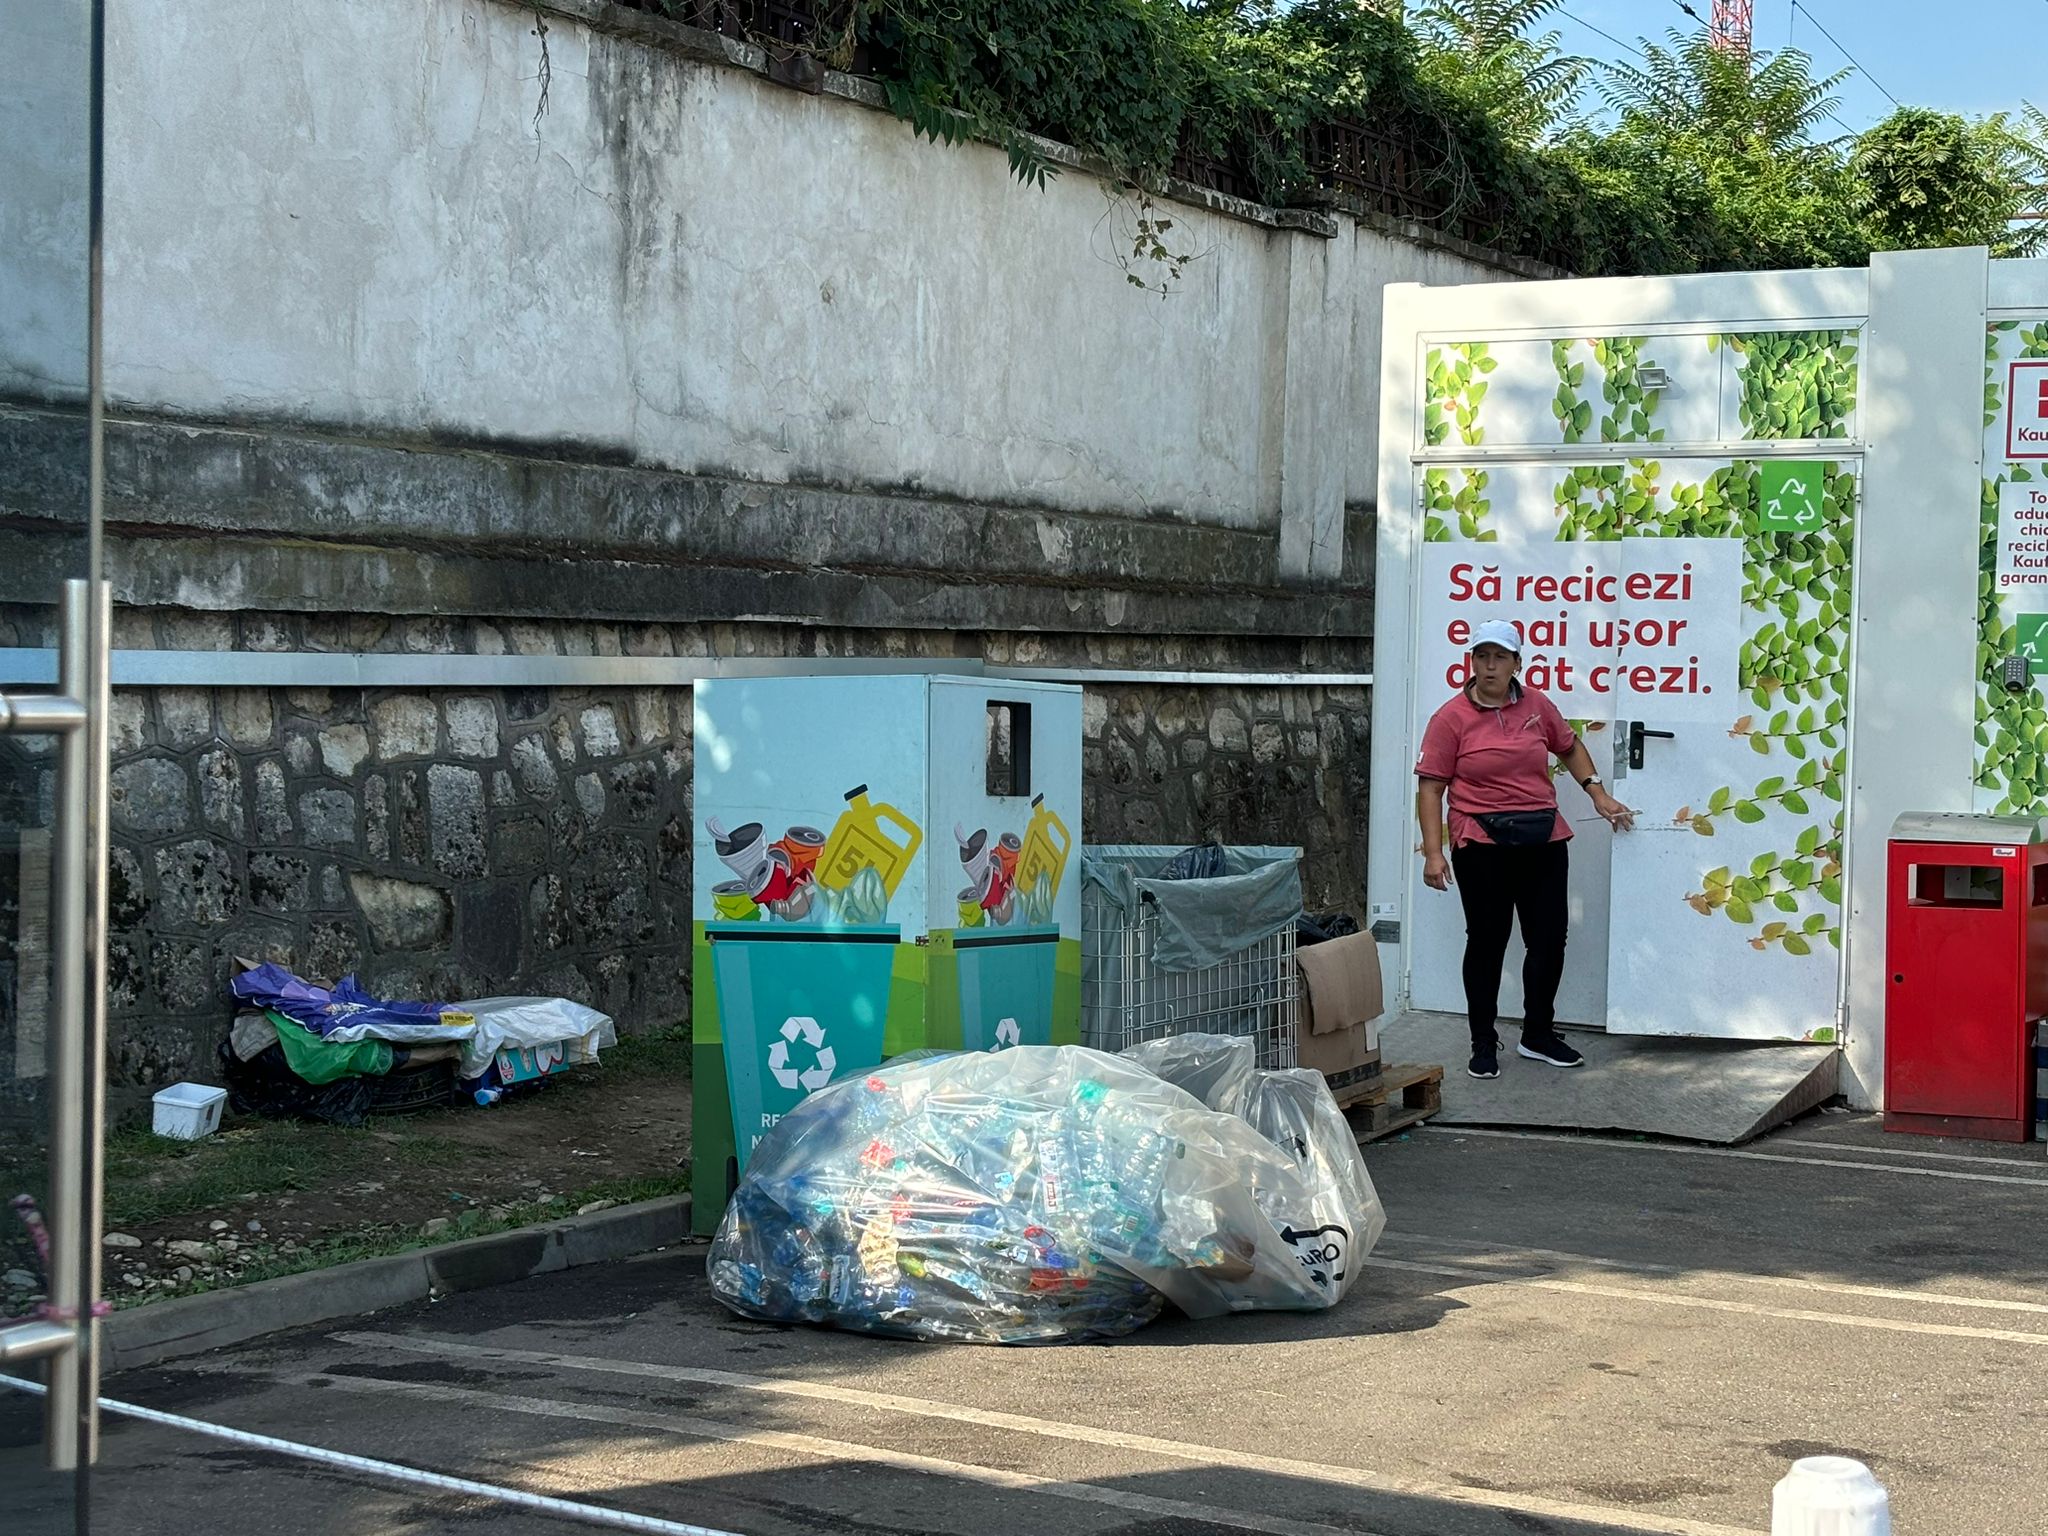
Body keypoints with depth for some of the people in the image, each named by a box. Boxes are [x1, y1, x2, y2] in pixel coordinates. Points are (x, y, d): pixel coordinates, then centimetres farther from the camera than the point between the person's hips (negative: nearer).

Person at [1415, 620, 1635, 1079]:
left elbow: (1570, 748, 24)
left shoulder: (1537, 705, 6)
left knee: (1549, 938, 8)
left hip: (1543, 840, 4)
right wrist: (1433, 852, -15)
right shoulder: (1452, 718, -6)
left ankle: (1538, 1035, 25)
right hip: (1483, 846, -4)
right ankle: (1483, 1044, 14)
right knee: (1487, 942, 3)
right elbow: (1430, 788, -8)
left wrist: (1598, 794, 13)